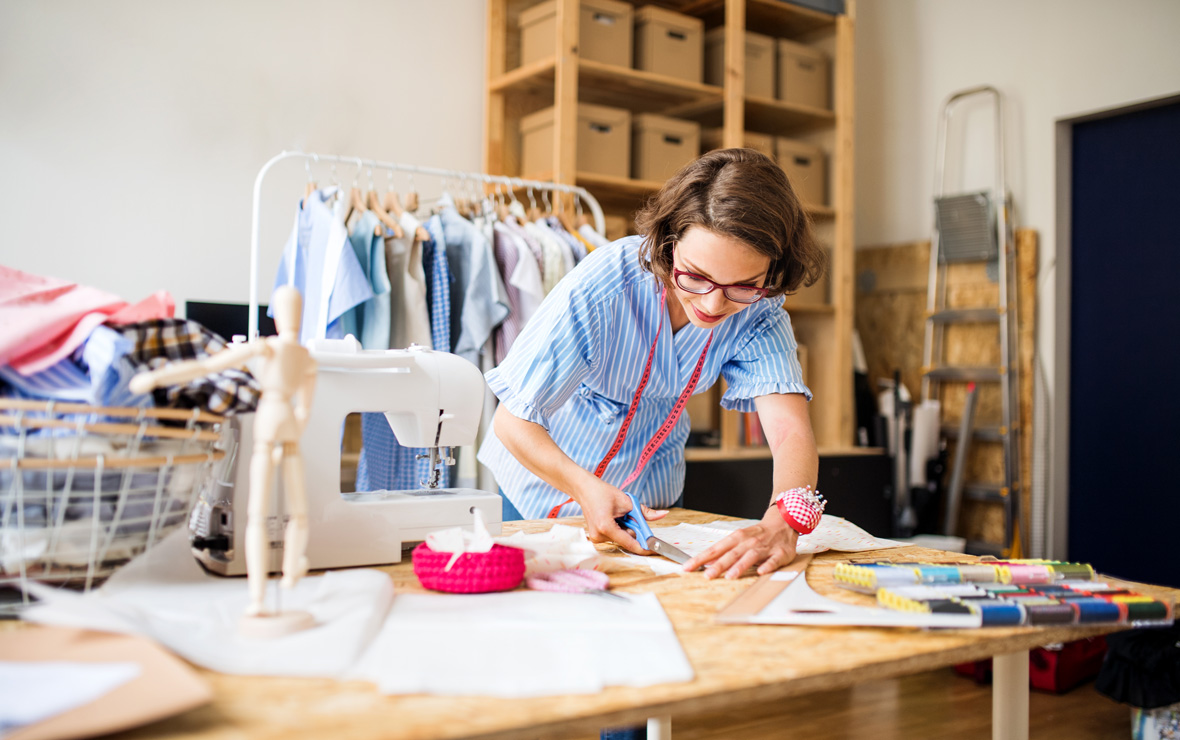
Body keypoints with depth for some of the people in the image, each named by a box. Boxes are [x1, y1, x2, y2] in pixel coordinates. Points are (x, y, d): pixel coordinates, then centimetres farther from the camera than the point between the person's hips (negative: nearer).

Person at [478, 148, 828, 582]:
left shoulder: (757, 310, -23)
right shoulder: (601, 286, -33)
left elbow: (790, 429, -36)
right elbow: (513, 421, -29)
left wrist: (783, 522, -56)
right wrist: (587, 490, -46)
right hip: (543, 481, -2)